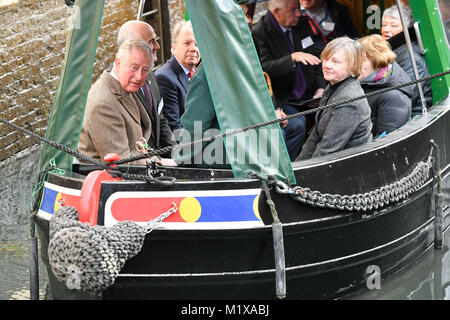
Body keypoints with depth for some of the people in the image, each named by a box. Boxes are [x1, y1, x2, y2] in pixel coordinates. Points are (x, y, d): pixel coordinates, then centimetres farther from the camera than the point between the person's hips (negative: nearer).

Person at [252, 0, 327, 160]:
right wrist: (293, 57, -31)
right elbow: (264, 69, -21)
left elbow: (315, 57, 17)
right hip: (281, 101, -6)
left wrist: (320, 88, 4)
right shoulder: (259, 33, -11)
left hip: (307, 96, 7)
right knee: (298, 124, -30)